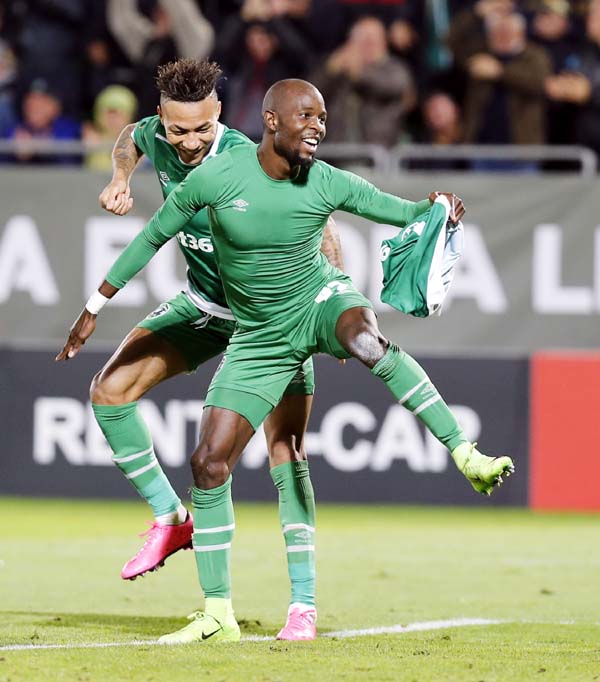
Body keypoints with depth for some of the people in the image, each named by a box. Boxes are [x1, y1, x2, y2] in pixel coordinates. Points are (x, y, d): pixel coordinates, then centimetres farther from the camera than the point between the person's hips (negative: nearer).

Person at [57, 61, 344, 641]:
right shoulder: (156, 138, -12)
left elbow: (321, 232, -22)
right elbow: (131, 137, 15)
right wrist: (119, 179, -4)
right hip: (203, 303, 6)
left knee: (285, 451, -15)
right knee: (109, 391, -3)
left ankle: (303, 604, -12)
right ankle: (170, 520, 11)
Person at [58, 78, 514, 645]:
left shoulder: (329, 184, -12)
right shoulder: (214, 179, -14)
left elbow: (401, 212, -3)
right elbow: (152, 238, 0)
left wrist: (437, 208, -27)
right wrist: (95, 307, 5)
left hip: (320, 300, -1)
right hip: (261, 337, 1)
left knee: (365, 338, -39)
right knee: (209, 463, -8)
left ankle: (465, 454, -34)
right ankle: (218, 615, 3)